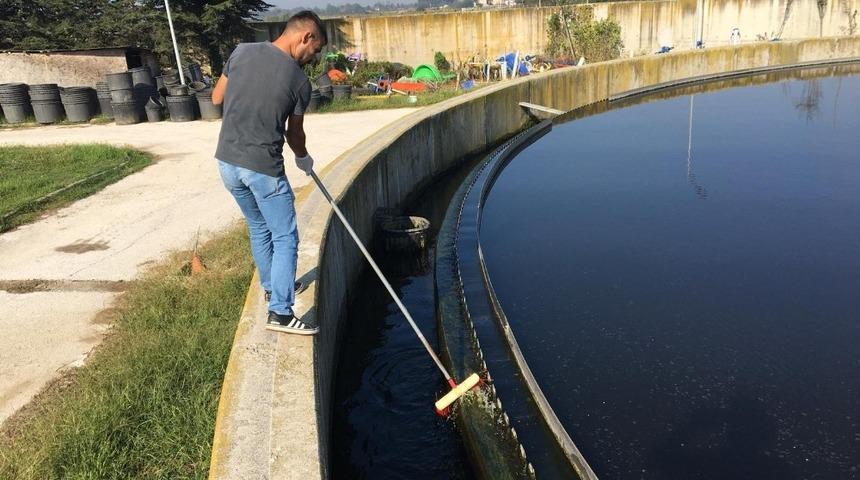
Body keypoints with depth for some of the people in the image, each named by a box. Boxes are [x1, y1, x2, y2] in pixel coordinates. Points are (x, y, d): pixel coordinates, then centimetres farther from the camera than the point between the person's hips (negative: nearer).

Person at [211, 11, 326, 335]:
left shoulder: (241, 52, 0)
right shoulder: (299, 81, -8)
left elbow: (216, 98, 12)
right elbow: (294, 133, 6)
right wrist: (303, 158, 25)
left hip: (227, 161, 6)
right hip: (263, 168, -6)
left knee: (259, 229, 23)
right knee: (285, 239, 4)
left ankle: (271, 287, 39)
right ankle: (280, 313, 2)